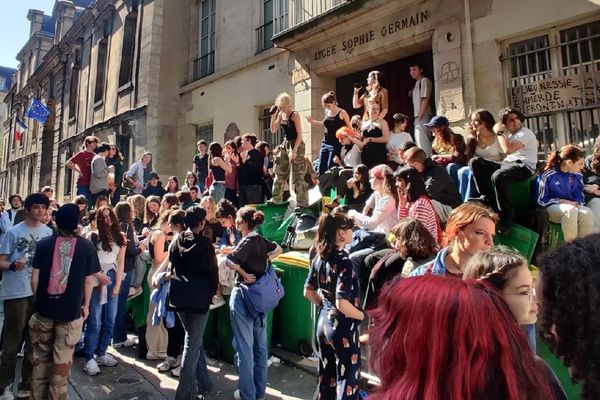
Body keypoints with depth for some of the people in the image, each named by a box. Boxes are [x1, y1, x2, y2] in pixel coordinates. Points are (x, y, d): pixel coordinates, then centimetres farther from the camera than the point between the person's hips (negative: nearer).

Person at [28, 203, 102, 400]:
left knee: (41, 355, 19)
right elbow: (89, 280, -2)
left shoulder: (43, 244, -5)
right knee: (62, 359, 10)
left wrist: (39, 300, 16)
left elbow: (34, 279, -1)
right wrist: (86, 305, 12)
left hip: (44, 308, 2)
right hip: (71, 310, -2)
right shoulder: (87, 246, -8)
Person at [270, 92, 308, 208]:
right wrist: (273, 116, -3)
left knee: (297, 176, -8)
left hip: (296, 145, -8)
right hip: (285, 144, 8)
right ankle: (276, 200, 26)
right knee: (280, 173, 14)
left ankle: (302, 203, -4)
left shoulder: (294, 115, -14)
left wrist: (294, 150, -22)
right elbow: (273, 130, 9)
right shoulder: (281, 115, 6)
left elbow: (299, 135, -17)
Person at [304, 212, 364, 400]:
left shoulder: (318, 258, 0)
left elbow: (308, 292, 9)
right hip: (343, 327, -7)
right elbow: (342, 304, -26)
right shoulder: (343, 261, -22)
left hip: (324, 322, 7)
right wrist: (363, 316, -10)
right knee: (347, 380, 9)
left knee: (326, 377, 20)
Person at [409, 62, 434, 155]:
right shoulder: (416, 83, 21)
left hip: (423, 117, -9)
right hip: (418, 117, 9)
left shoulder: (424, 80, -5)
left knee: (423, 141, -13)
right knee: (419, 141, 12)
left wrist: (420, 115, -18)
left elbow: (425, 99, -14)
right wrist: (417, 116, 9)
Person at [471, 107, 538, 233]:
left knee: (498, 176, -41)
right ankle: (490, 202, -14)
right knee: (476, 162, -7)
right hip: (507, 165, 8)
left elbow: (508, 150, -20)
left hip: (523, 167, -8)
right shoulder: (510, 135, 22)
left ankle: (507, 218, -28)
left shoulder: (525, 132, -4)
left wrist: (499, 132, -10)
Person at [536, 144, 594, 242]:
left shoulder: (578, 176, 6)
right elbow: (541, 200, -8)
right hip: (551, 207, -5)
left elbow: (580, 197, 17)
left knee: (587, 213, -29)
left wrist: (576, 203, -6)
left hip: (572, 206, 5)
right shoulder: (547, 175, -12)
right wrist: (562, 201, -15)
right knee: (571, 210, -37)